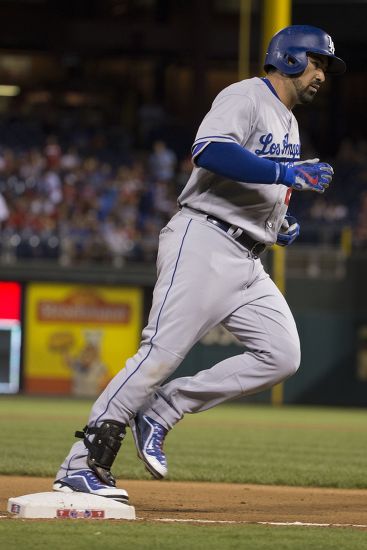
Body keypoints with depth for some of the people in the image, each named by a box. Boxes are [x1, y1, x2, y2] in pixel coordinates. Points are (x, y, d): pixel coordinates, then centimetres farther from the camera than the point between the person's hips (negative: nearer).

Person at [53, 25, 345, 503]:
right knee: (161, 353, -15)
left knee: (281, 356, -5)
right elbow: (210, 150, -25)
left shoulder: (288, 124, 24)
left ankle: (160, 411, 0)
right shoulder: (246, 97, -5)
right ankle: (81, 465, -12)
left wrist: (280, 225, 15)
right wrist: (285, 172, -25)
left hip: (247, 260, 9)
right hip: (204, 243, -9)